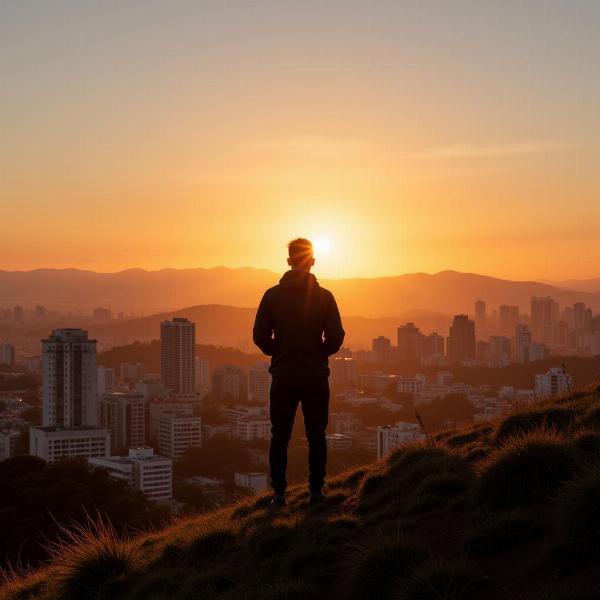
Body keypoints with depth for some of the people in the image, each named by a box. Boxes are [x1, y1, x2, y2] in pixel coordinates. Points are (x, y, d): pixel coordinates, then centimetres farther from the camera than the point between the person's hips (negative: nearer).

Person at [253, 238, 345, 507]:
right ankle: (316, 491, 9)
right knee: (316, 436, 8)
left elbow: (260, 336, -3)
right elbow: (335, 337, -6)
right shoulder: (324, 296, -4)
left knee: (279, 436, 7)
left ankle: (278, 493, 7)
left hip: (283, 374, 0)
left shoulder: (272, 295, -2)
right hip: (316, 375, 0)